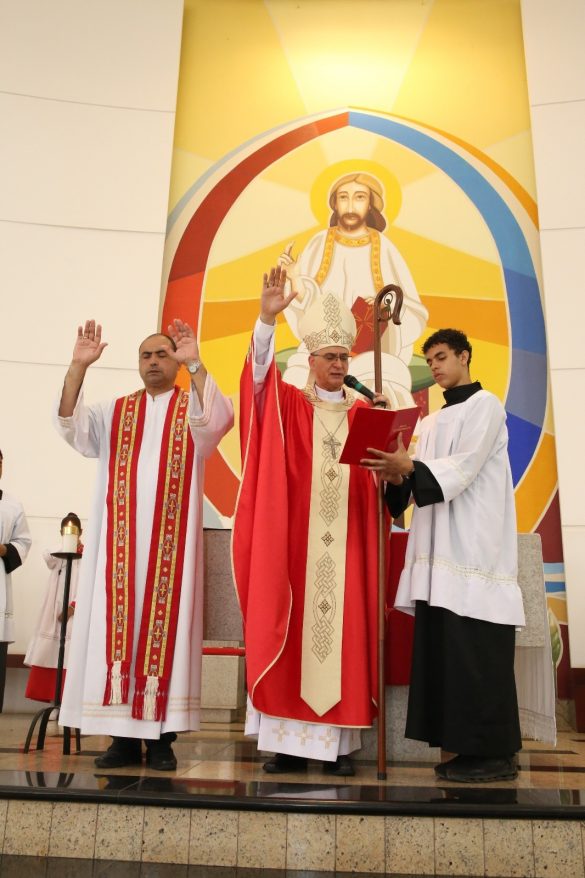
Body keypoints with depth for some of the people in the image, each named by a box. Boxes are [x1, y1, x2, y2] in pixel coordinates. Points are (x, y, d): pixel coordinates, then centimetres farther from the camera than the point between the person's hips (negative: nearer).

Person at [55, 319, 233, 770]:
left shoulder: (193, 407, 8)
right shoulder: (114, 412, 16)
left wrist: (195, 364, -25)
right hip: (120, 539, 3)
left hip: (171, 540, -2)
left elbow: (218, 421, -16)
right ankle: (124, 735, 9)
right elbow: (72, 426, -1)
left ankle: (162, 736, 4)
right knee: (117, 624, 1)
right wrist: (78, 367, -12)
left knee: (165, 626, -3)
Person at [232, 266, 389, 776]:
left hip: (346, 545, 2)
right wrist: (268, 320, -28)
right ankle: (290, 741, 8)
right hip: (295, 541, -2)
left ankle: (339, 743, 11)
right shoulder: (289, 405, 6)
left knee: (344, 635, 3)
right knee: (292, 630, -1)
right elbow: (261, 376, -13)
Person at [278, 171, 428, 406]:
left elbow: (415, 315, 0)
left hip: (371, 354, 0)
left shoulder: (384, 249, -1)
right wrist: (295, 278, -23)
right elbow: (304, 308, -5)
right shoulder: (319, 244, 1)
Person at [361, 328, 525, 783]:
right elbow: (427, 476, 15)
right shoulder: (433, 421, 22)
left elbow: (464, 467, -13)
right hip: (440, 550, 7)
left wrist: (410, 466, -26)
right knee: (444, 650, 5)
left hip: (475, 548, -7)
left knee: (476, 652, -7)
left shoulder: (485, 405, 0)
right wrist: (399, 475, -6)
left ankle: (496, 752, 2)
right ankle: (470, 747, 13)